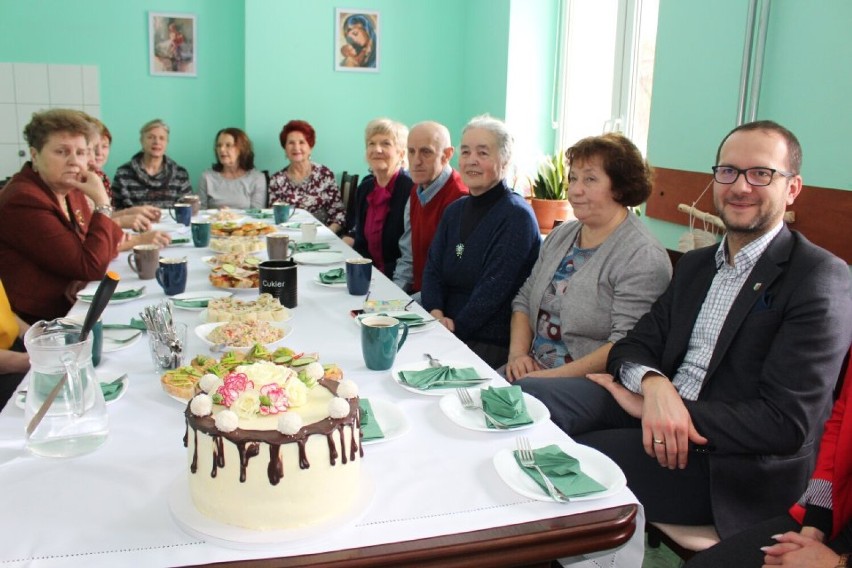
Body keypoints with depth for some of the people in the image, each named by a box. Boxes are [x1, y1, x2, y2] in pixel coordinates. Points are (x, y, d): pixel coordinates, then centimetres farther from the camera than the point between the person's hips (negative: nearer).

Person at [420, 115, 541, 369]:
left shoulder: (517, 216, -10)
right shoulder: (455, 210, 14)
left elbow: (495, 287, -17)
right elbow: (432, 268, 8)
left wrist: (455, 328, -16)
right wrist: (436, 313, -10)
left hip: (494, 345, -6)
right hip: (448, 335, 7)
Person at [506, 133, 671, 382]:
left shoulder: (643, 257, -13)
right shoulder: (560, 235, 12)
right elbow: (524, 299, 15)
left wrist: (554, 376, -21)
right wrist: (517, 353, -2)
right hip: (532, 372, 7)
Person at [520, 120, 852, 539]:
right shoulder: (695, 264, 15)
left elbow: (787, 423, -16)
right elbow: (634, 345, 8)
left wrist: (662, 406, -16)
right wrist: (653, 383, -17)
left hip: (729, 464, -6)